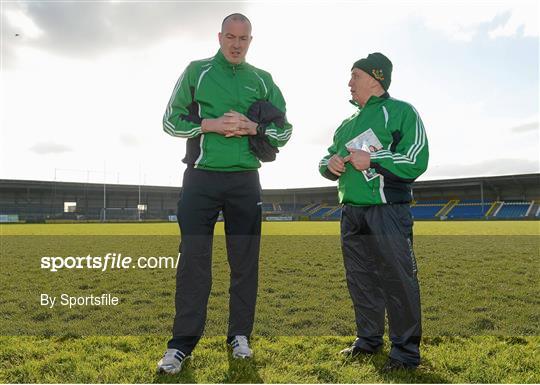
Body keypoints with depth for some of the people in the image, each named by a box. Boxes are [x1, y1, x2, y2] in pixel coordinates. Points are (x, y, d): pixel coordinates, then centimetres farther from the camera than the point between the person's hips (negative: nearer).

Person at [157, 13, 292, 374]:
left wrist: (252, 127, -8)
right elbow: (171, 121, 4)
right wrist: (211, 124, -12)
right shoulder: (196, 71, 9)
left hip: (245, 180, 2)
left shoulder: (263, 80, 13)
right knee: (193, 258, -4)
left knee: (245, 260, 5)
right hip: (201, 177, -1)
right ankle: (182, 343, 4)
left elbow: (285, 129, 11)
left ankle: (240, 335, 19)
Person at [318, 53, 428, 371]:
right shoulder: (348, 124, 21)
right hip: (351, 212, 7)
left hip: (388, 210, -7)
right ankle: (369, 339, 27)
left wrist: (371, 160, -17)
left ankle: (407, 350, 10)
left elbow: (417, 160, -11)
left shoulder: (401, 112, -1)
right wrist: (330, 164, 1)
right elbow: (327, 158, 25)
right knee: (360, 279, 13)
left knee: (398, 279, -4)